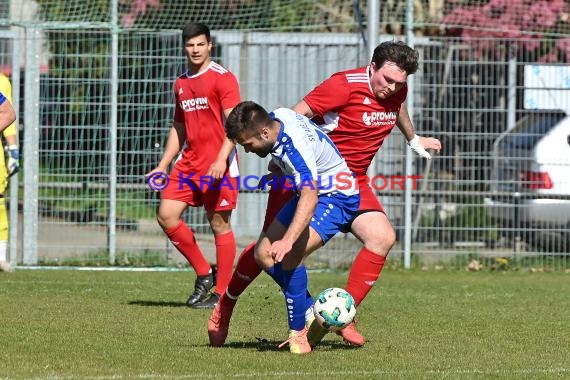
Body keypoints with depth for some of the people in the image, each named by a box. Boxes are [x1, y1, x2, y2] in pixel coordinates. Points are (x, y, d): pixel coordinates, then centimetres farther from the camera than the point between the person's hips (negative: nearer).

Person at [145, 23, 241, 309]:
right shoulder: (181, 84, 15)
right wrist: (162, 166, 17)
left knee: (219, 224, -3)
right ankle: (204, 274, 12)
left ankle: (221, 293, 5)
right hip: (188, 163, 7)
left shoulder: (222, 78, -7)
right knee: (166, 216, -2)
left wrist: (222, 159, -26)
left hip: (217, 165, -7)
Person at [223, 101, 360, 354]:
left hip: (336, 197, -10)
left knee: (289, 256, -28)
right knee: (263, 254, 5)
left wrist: (288, 240, -59)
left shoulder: (295, 148, -36)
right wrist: (276, 166, 28)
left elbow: (310, 198, -48)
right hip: (312, 190, 10)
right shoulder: (275, 117, -10)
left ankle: (298, 333, -17)